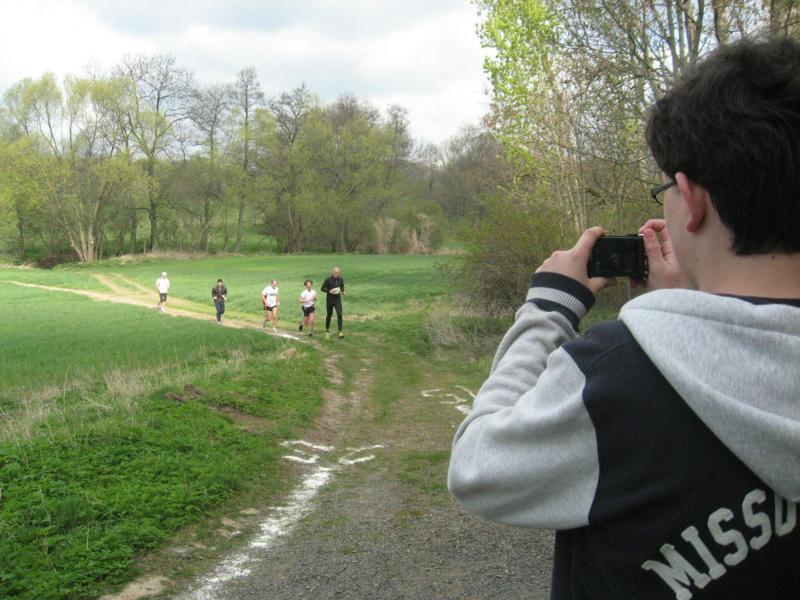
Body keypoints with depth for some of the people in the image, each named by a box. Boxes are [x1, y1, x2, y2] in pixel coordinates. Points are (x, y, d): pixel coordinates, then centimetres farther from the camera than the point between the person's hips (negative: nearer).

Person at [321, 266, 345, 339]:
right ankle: (327, 330, 32)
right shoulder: (328, 280, -11)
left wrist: (342, 291, -1)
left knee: (339, 315, -13)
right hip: (329, 300, -2)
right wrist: (329, 291, -21)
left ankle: (340, 332, -13)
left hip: (338, 299, 2)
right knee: (329, 315, 11)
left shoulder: (341, 280, 0)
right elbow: (322, 288, -6)